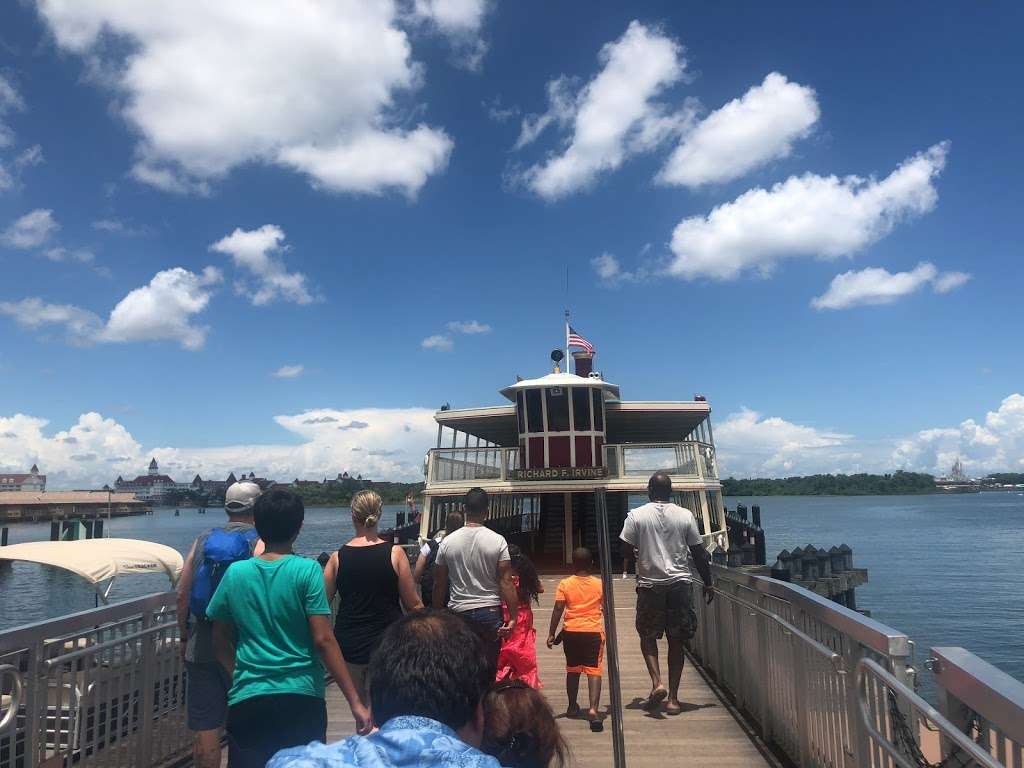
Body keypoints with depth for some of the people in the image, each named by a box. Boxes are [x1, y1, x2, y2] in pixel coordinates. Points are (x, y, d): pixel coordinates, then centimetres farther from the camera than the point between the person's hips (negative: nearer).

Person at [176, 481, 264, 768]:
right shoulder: (260, 544, -8)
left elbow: (182, 595, 5)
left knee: (205, 728, 10)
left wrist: (185, 637, 16)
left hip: (201, 647, 3)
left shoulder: (202, 541, 5)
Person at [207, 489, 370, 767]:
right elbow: (323, 640, -15)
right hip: (301, 698, -1)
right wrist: (355, 702, -11)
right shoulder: (307, 570, -11)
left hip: (247, 699, 2)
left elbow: (219, 642, 8)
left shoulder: (235, 573, 0)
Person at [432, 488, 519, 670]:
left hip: (458, 613, 1)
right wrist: (513, 618, -7)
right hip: (490, 612, -1)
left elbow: (439, 584, 3)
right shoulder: (498, 541, -8)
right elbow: (506, 582, -11)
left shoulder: (448, 542, -2)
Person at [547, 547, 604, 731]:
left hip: (571, 632, 1)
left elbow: (558, 609, -9)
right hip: (594, 632, -1)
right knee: (593, 670, -5)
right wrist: (607, 629, 28)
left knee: (572, 669, 18)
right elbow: (606, 610, 9)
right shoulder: (600, 584, 1)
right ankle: (593, 709, -22)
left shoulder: (565, 584, -3)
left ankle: (572, 706, 30)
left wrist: (551, 634, -4)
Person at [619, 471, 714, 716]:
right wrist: (708, 583, 14)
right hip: (680, 583, 2)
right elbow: (699, 553, 5)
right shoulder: (685, 515, 1)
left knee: (648, 636, 15)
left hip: (649, 584, -1)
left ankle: (657, 682, -3)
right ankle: (673, 698, 12)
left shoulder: (636, 515, -4)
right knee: (676, 641, 10)